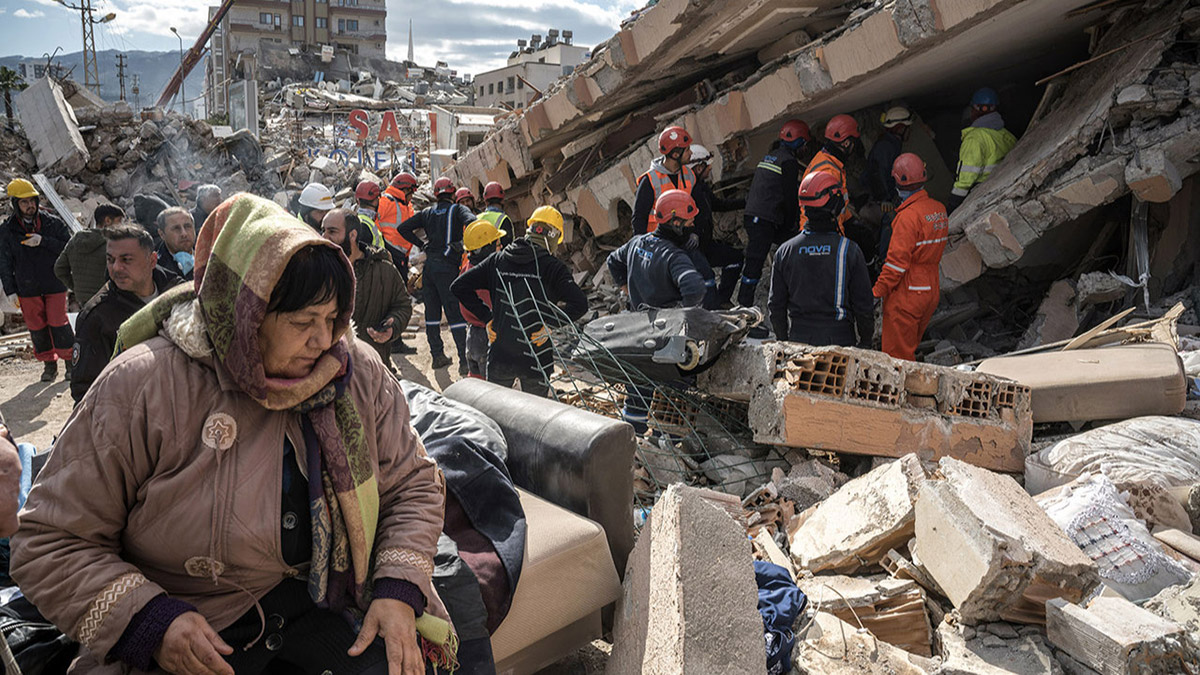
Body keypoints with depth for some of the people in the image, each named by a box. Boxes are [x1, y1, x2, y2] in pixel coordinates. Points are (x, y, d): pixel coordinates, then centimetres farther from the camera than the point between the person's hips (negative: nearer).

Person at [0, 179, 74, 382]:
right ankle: (49, 363, 18)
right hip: (27, 288, 2)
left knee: (58, 323, -2)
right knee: (37, 327, 7)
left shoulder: (53, 223, 0)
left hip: (55, 284, -2)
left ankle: (70, 361, 11)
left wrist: (43, 241, -19)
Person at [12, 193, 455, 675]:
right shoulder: (141, 388, -16)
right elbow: (49, 544, -9)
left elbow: (412, 484, 4)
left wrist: (399, 590, -12)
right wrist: (148, 620, -23)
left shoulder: (358, 373, -6)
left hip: (325, 601, 2)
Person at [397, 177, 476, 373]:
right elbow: (472, 222, -21)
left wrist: (421, 245, 13)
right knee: (455, 313, -5)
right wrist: (464, 245, -9)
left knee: (432, 311, 12)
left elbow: (403, 228, 11)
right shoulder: (457, 210, 0)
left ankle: (437, 355, 17)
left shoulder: (428, 213, 13)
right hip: (447, 266, -5)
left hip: (429, 264, 5)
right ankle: (465, 360, -8)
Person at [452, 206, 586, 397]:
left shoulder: (497, 260, 2)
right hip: (536, 359, -3)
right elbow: (579, 304, -21)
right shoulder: (552, 267, -10)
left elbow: (459, 286, 3)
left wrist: (487, 317, 3)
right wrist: (549, 324, -9)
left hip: (499, 357, 3)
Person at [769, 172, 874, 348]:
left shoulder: (785, 251, -3)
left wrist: (782, 340, 16)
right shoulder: (850, 250, -9)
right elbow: (864, 305, -4)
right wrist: (865, 341, 10)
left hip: (799, 340, 2)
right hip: (840, 340, -2)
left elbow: (775, 305, 3)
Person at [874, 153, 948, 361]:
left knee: (897, 355, 1)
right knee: (911, 349, 21)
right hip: (931, 291, 9)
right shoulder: (939, 209, 6)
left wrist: (877, 291, -15)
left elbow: (897, 260, -21)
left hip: (906, 295, -9)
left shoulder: (908, 216, -20)